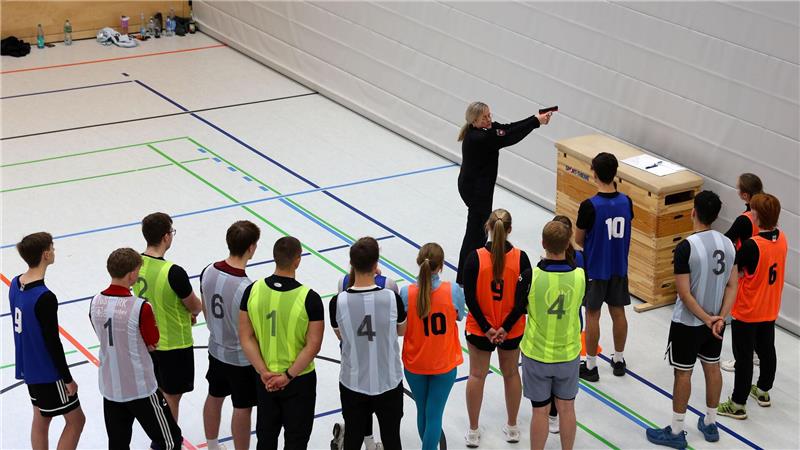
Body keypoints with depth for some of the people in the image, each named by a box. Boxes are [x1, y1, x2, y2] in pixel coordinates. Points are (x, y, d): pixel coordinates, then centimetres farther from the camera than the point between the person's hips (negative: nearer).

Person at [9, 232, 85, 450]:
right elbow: (53, 342, -23)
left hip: (28, 367, 8)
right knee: (75, 420, 5)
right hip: (48, 372, -8)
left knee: (41, 419, 19)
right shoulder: (45, 298, -28)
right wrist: (67, 379, -12)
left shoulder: (15, 285, -2)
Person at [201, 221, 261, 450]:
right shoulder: (247, 289, -32)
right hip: (242, 357, -7)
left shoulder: (208, 272, -11)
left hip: (216, 349, 7)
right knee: (242, 408, 10)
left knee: (214, 397, 24)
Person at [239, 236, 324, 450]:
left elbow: (246, 337, -7)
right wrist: (288, 376, -14)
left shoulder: (253, 291, -10)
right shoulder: (309, 298, -20)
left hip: (265, 380, 4)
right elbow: (313, 346, -19)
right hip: (300, 381, -3)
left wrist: (264, 373, -7)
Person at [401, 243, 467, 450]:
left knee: (422, 411, 22)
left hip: (415, 363, 1)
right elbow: (460, 315, 0)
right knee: (434, 415, 6)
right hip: (444, 363, -1)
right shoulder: (453, 291, -20)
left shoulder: (406, 293, -20)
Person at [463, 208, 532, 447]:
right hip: (512, 330, 1)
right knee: (511, 374, 21)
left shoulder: (475, 257, -18)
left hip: (479, 329, -1)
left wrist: (486, 327, -10)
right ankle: (512, 427, 34)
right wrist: (506, 328, -10)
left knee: (477, 376, 15)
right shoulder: (520, 258, -15)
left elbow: (470, 297, -16)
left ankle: (473, 431, 25)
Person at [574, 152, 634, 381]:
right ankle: (618, 360, 29)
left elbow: (578, 240, -9)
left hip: (595, 269, -5)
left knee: (592, 315, 7)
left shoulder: (589, 206, -22)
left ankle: (590, 366, 15)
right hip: (619, 268, 5)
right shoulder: (626, 202, -7)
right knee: (618, 313, 16)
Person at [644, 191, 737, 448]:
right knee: (712, 368, 19)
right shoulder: (728, 244, -3)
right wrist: (720, 317, -8)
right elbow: (732, 286, -2)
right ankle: (710, 424, 34)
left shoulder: (686, 248, -24)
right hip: (716, 322, 6)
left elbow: (685, 294, -22)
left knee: (683, 373, 6)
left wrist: (707, 319, -14)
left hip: (688, 324, -6)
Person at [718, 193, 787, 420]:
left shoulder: (752, 246, -29)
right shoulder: (781, 239, -5)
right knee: (766, 350, 23)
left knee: (744, 357, 3)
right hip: (769, 310, 7)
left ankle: (738, 405, 12)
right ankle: (763, 391, 42)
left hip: (747, 312, -7)